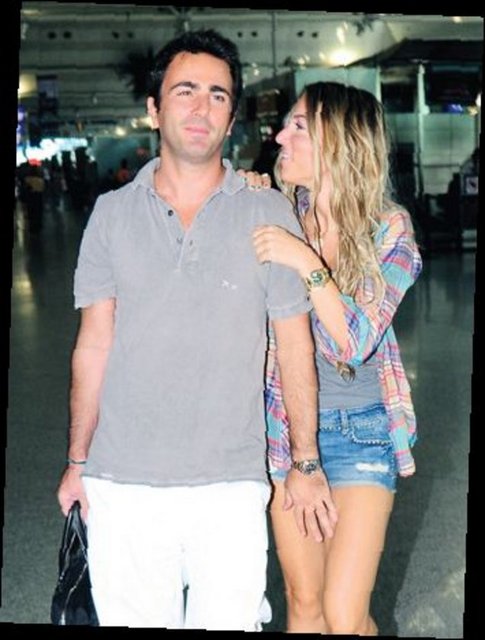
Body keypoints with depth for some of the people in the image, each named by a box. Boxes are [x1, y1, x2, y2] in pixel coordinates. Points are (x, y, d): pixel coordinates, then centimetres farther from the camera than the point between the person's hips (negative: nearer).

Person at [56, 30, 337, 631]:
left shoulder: (269, 214, 1)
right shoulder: (112, 212, 5)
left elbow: (294, 345, 4)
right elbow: (94, 344, 7)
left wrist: (305, 463, 3)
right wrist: (77, 460, 6)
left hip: (231, 488, -1)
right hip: (122, 486, 1)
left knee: (229, 620, 4)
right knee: (131, 618, 9)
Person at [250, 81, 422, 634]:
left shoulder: (390, 231, -10)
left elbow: (355, 341, -18)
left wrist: (308, 263, -29)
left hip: (360, 428, -3)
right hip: (287, 421, 3)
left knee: (344, 615, -6)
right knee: (303, 602, 10)